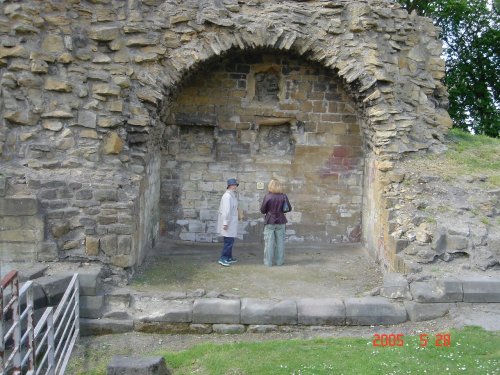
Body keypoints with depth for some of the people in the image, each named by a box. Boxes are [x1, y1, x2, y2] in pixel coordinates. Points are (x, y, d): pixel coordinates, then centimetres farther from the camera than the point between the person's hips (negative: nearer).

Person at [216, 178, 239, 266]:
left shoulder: (232, 195, 14)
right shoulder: (227, 196, -18)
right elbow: (226, 210, -22)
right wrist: (225, 223, -24)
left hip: (231, 222, 10)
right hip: (228, 223, -10)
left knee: (230, 241, 15)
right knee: (229, 241, -8)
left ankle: (229, 257, 23)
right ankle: (222, 258, -4)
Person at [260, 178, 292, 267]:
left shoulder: (268, 196, -12)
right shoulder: (283, 196, -5)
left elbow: (262, 210, -7)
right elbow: (289, 208, 3)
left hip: (270, 221, -2)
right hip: (280, 221, 2)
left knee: (269, 242, 4)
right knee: (280, 242, 11)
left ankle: (268, 262, 7)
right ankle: (279, 261, 16)